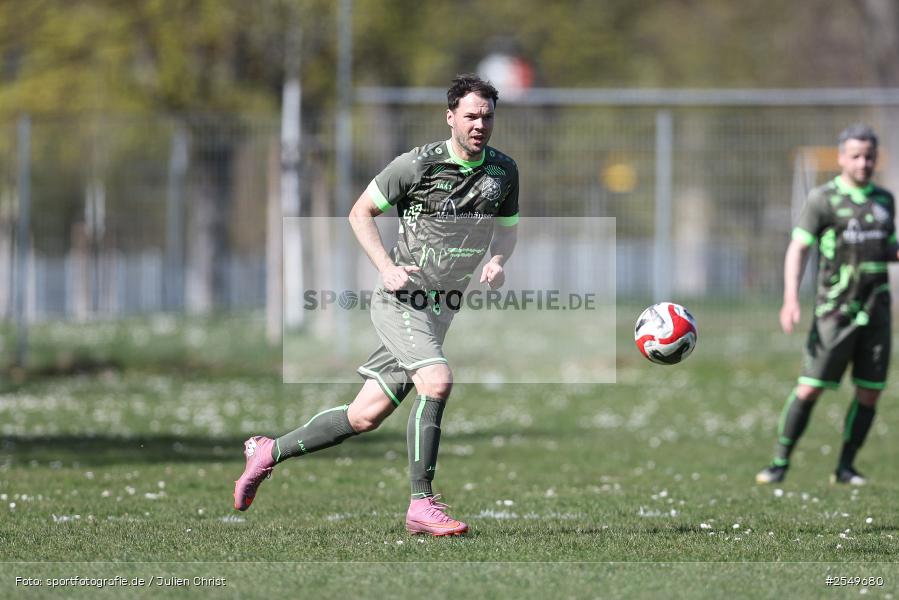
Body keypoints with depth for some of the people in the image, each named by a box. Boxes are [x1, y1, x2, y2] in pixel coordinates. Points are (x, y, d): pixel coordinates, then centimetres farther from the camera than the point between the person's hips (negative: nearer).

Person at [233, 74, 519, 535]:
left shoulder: (504, 171, 6)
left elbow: (508, 228, 20)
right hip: (400, 300, -6)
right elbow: (361, 212, 0)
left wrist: (497, 261, -2)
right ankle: (421, 505, -23)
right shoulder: (417, 164, -10)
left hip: (442, 307, 6)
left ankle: (268, 452, 24)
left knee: (364, 417, 6)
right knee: (436, 381, -29)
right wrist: (387, 268, -12)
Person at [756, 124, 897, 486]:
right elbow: (798, 248, -6)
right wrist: (791, 299, -17)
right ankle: (780, 462, 1)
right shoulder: (823, 199, -2)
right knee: (810, 388, -8)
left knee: (869, 392, 1)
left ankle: (845, 467, 12)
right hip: (836, 312, -4)